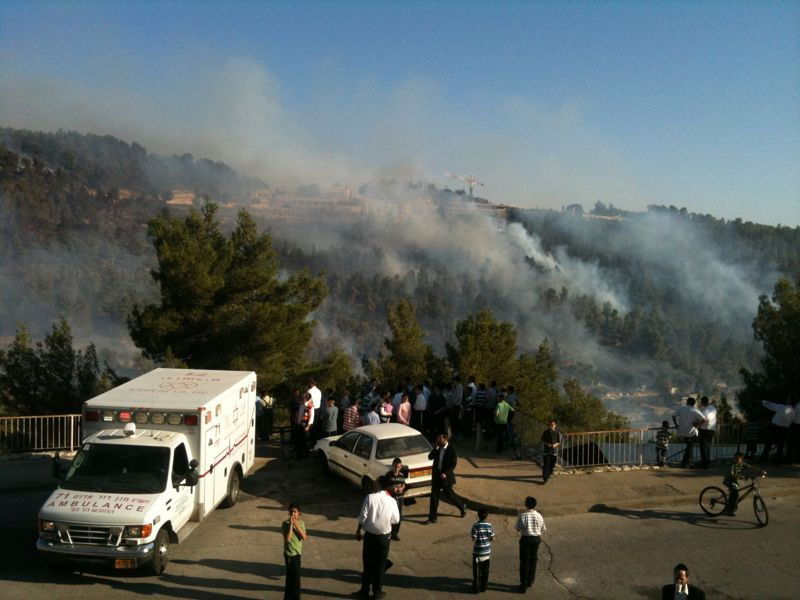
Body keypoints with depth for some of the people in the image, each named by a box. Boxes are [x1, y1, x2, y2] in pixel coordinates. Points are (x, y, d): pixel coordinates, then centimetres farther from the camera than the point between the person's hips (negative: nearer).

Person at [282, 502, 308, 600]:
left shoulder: (301, 523, 1)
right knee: (294, 578, -5)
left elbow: (304, 537, -9)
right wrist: (291, 525, -27)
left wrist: (297, 525, -18)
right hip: (290, 554, -6)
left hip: (298, 553, 6)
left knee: (291, 577, 18)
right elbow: (288, 538, -25)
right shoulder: (286, 524, -14)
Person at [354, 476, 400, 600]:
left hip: (369, 535, 0)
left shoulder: (370, 497, -12)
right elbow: (396, 520, -2)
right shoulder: (392, 501, -9)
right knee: (380, 564, 13)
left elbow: (363, 517, -11)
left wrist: (358, 531, 2)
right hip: (384, 536, 0)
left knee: (367, 563, 14)